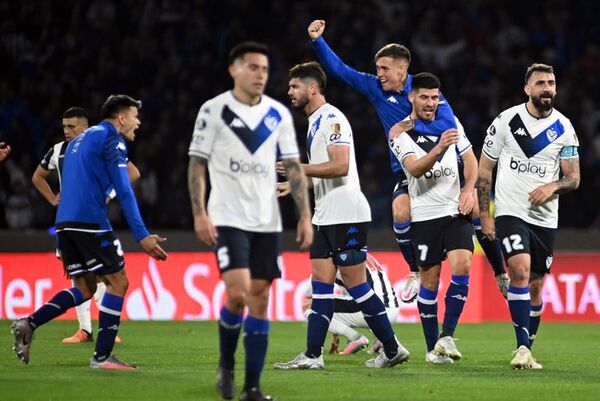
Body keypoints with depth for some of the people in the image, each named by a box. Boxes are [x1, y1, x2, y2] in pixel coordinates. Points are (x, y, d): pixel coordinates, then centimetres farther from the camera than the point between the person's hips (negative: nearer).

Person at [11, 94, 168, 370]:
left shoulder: (82, 139, 25)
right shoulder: (111, 139, -3)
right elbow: (124, 191, -12)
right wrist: (142, 235, -15)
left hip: (65, 223, 9)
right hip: (90, 222, -9)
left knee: (85, 289, 14)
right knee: (118, 282, -1)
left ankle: (28, 324, -2)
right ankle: (102, 356, -6)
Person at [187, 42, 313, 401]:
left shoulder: (279, 114, 7)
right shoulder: (214, 111, -3)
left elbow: (293, 167, 10)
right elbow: (197, 164, -3)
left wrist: (305, 216, 2)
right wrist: (200, 214, -11)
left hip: (267, 222, 4)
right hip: (228, 220, -4)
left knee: (260, 299, 1)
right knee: (238, 294, -15)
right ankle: (226, 365, 11)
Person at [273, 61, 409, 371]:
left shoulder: (332, 119, -12)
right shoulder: (315, 121, 18)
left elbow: (340, 166, -23)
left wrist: (299, 168, -20)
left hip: (346, 215, -10)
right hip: (325, 216, 10)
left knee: (356, 285, -6)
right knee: (321, 284, 3)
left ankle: (392, 349, 3)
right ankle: (312, 355, 1)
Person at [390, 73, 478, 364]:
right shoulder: (400, 133, -4)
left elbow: (470, 159, 16)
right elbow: (415, 169, -19)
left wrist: (469, 190, -2)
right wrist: (440, 149, -35)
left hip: (455, 211, 3)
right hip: (425, 216, -3)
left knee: (462, 265, -17)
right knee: (430, 280, 0)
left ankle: (447, 336, -12)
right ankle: (432, 347, 9)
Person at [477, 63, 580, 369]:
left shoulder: (564, 128, 2)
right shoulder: (506, 120, -3)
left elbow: (574, 178, 4)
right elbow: (484, 169, 3)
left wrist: (553, 186, -18)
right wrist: (484, 214, -2)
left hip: (545, 218, 3)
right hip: (510, 213, -3)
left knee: (535, 286, 8)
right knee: (521, 270, -23)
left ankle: (527, 352, 23)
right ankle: (522, 348, -25)